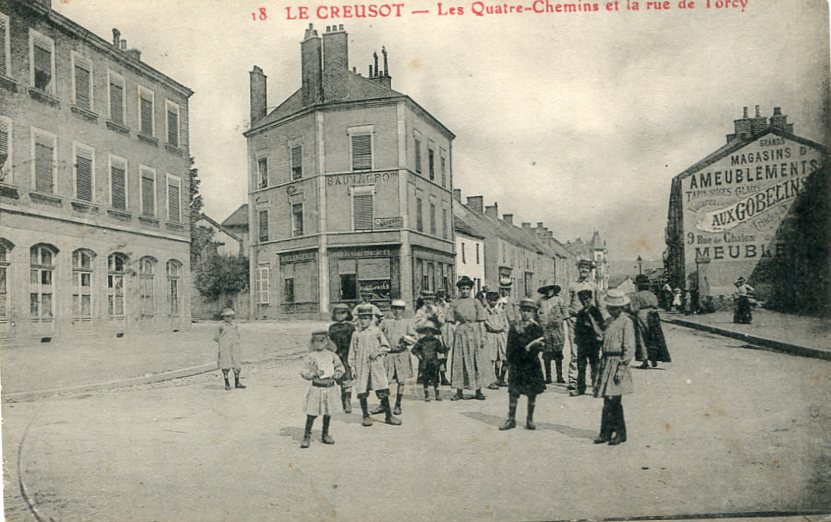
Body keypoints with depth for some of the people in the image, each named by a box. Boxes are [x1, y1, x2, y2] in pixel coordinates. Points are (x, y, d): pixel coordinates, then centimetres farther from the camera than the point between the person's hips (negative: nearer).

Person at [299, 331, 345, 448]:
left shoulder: (332, 355, 2)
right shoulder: (310, 356, -5)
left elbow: (340, 367, 13)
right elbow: (304, 372, -5)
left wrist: (337, 374, -6)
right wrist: (314, 373, -20)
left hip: (330, 387, 3)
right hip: (316, 388, -3)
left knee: (328, 412, 12)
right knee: (312, 413, -3)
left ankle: (325, 435, 28)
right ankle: (307, 436, 11)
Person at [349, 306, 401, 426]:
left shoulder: (376, 331, 5)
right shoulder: (356, 334, 7)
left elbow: (386, 346, 8)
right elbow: (352, 352, 10)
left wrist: (377, 352, -9)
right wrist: (352, 367, 4)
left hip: (376, 364, 0)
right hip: (361, 366, 1)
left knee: (383, 391, -2)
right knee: (362, 393, 1)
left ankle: (389, 416, 9)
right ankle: (366, 416, 17)